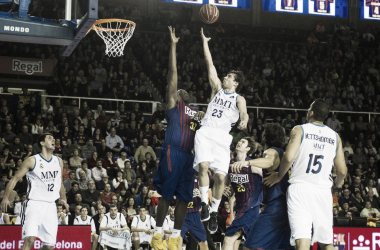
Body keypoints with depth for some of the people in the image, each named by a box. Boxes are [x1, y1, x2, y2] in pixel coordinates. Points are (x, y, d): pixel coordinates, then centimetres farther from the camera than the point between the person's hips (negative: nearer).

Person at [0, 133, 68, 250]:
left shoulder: (59, 161, 12)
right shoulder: (32, 161, -3)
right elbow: (15, 179, 0)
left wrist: (63, 199, 26)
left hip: (50, 206, 5)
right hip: (34, 204, -5)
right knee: (30, 239, -22)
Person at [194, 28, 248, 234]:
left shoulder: (239, 99, 11)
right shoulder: (217, 88, 18)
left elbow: (244, 112, -7)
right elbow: (210, 63, 17)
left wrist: (244, 122, -29)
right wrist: (205, 42, 16)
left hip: (222, 136, -1)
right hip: (205, 131, 1)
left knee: (220, 176, -9)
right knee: (203, 166, -23)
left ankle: (214, 213, 3)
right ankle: (204, 204, -14)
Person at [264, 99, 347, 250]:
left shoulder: (299, 130, 0)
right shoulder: (335, 136, 11)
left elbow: (289, 157, -14)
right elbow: (342, 171, 9)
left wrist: (279, 176, 3)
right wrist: (339, 182, 31)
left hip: (300, 188, -3)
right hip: (323, 191, 4)